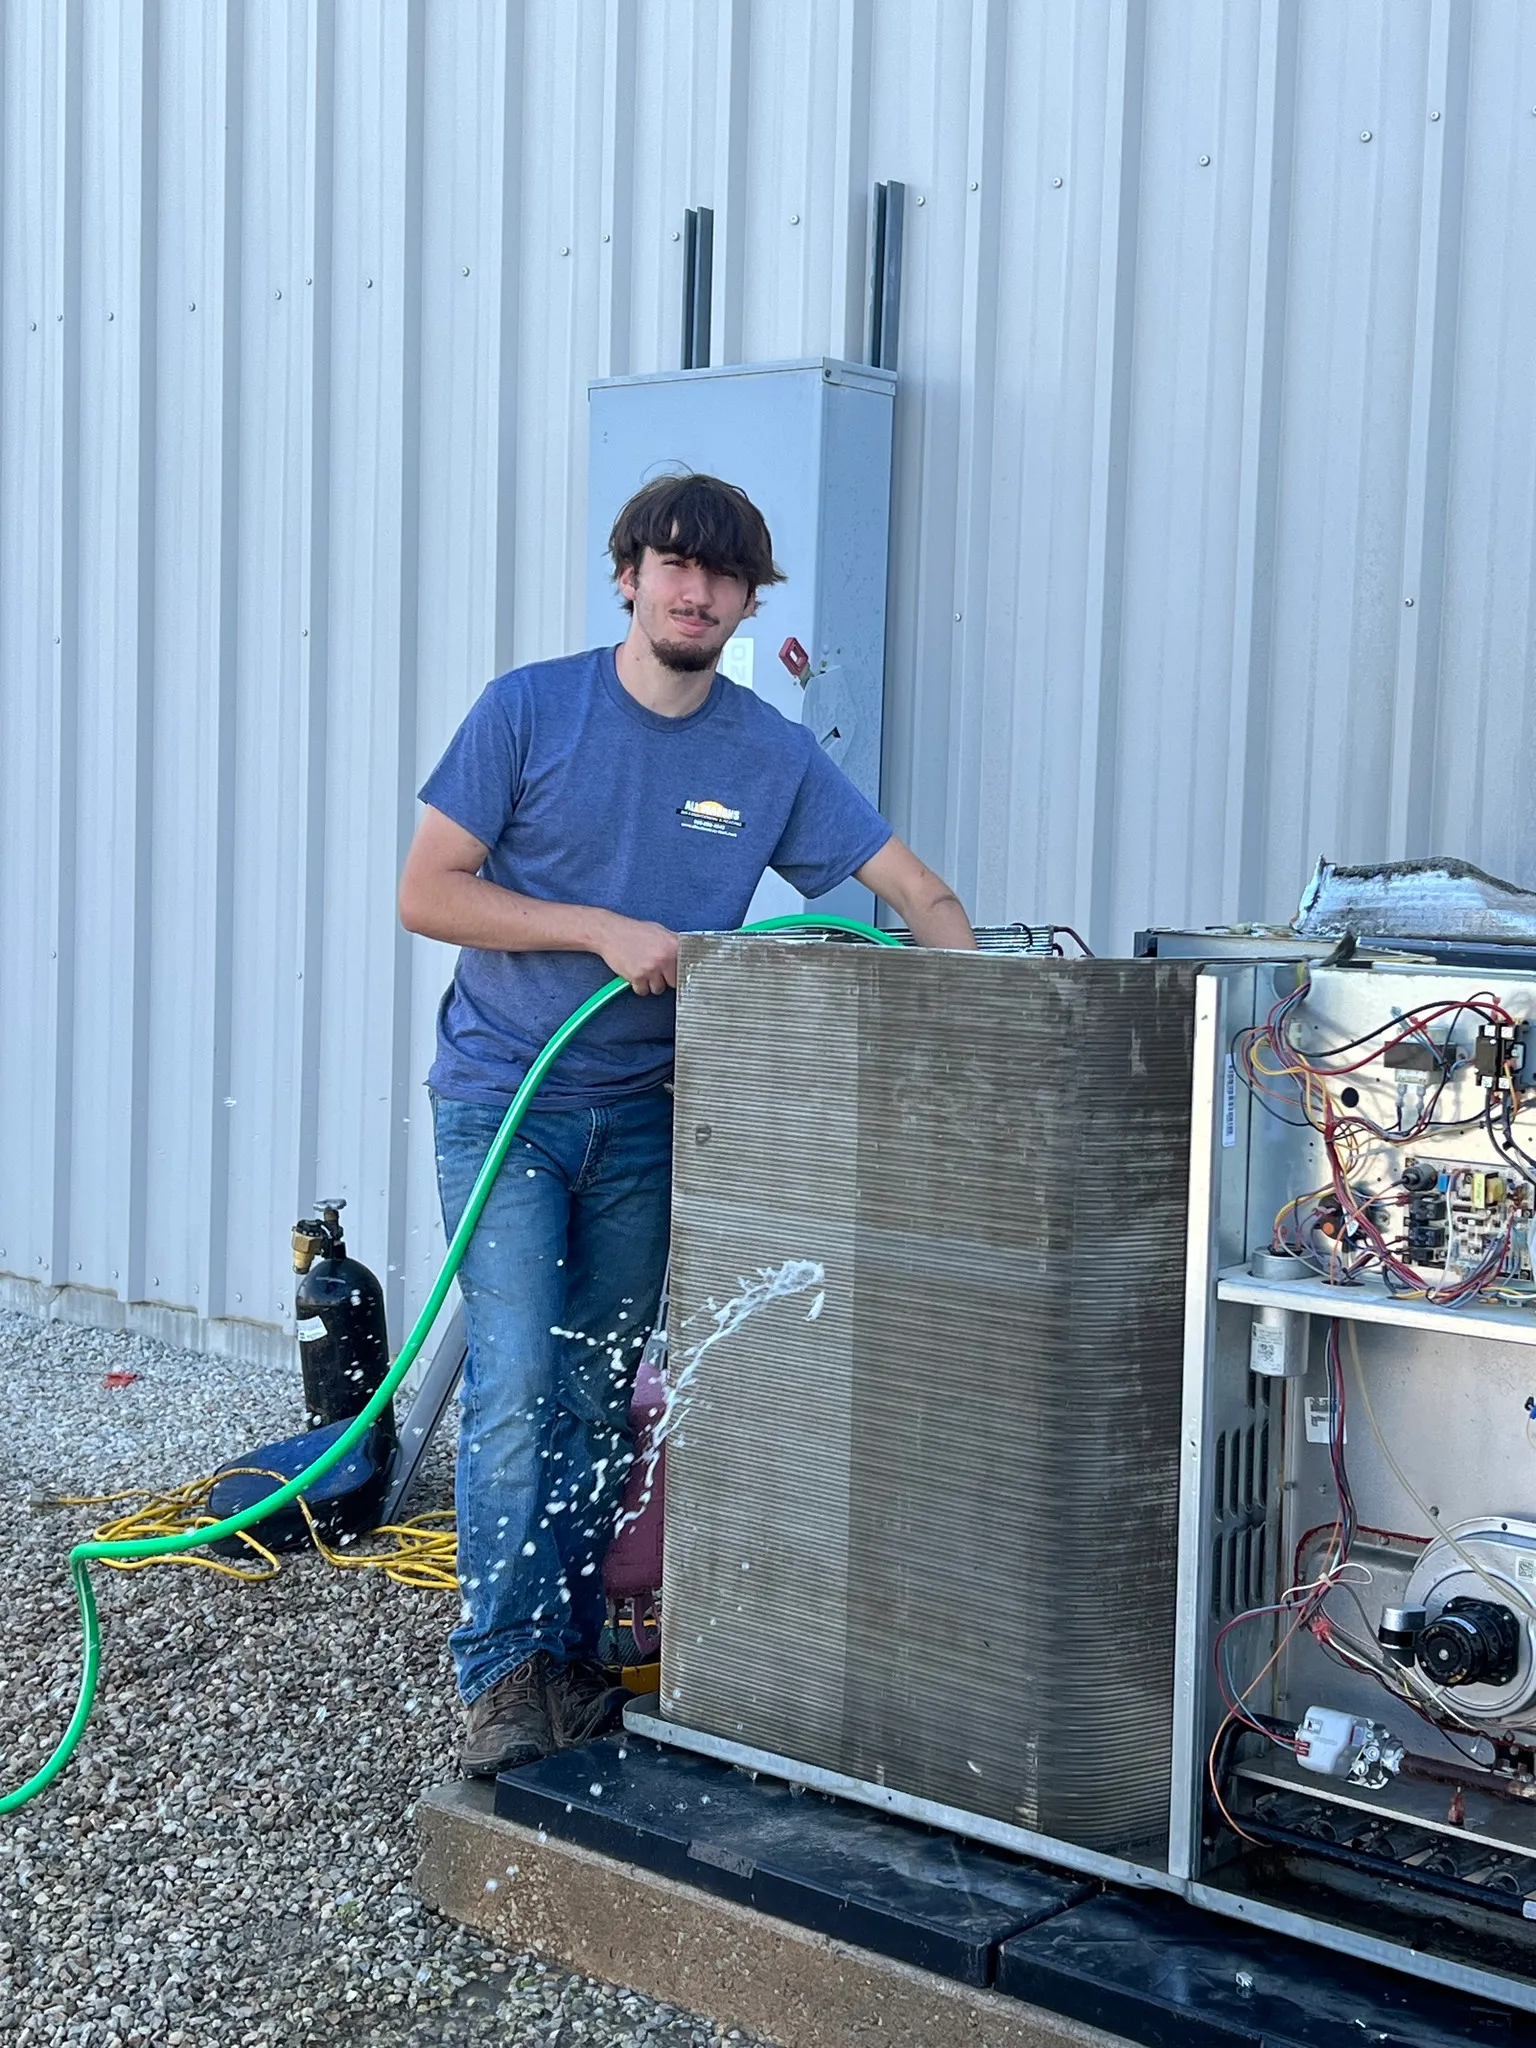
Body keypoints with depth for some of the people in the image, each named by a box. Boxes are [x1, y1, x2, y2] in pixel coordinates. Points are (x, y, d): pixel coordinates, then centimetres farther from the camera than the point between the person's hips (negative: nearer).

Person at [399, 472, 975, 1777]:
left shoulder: (775, 757, 1)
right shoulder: (530, 711, -6)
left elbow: (917, 890, 3)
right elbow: (426, 893, -8)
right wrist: (603, 931, -16)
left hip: (643, 1115, 3)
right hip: (503, 1095, -3)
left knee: (601, 1398, 8)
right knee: (516, 1385, -11)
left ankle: (570, 1659, 19)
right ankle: (501, 1672, -1)